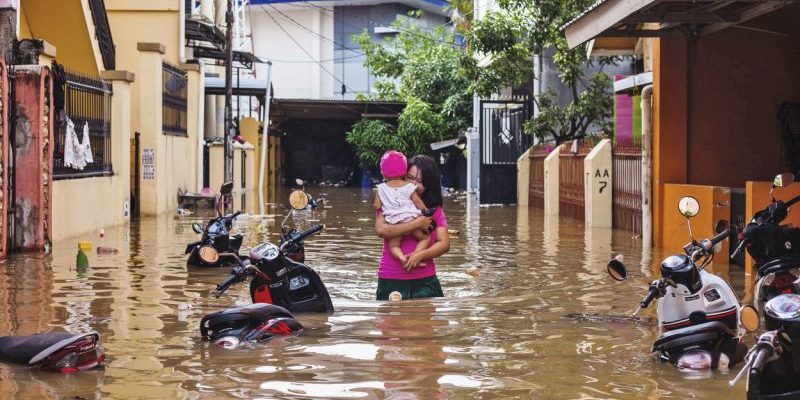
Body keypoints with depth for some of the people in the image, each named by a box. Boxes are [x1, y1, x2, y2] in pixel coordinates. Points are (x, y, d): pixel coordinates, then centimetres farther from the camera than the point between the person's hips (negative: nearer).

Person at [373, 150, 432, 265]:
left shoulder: (382, 188, 8)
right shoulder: (409, 187, 6)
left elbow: (377, 206, 7)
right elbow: (418, 202, 6)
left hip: (395, 223, 0)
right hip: (412, 220, 0)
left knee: (393, 245, 9)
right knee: (425, 238, 15)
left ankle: (401, 257, -23)